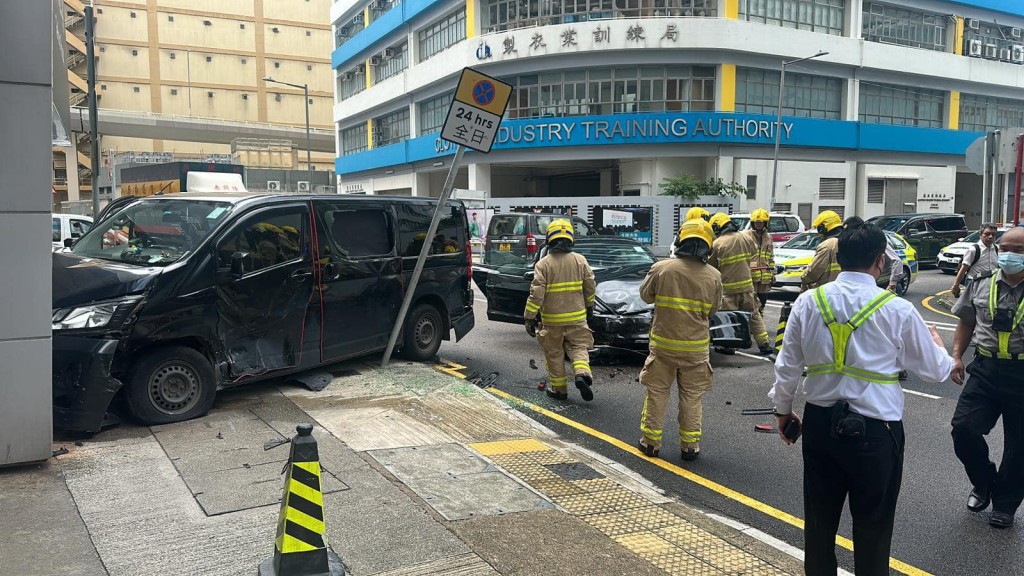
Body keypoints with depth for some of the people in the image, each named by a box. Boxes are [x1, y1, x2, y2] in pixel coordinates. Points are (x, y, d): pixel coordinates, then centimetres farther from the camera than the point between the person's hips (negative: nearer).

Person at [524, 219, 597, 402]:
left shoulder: (543, 264, -10)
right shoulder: (580, 260, -1)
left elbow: (536, 293, -14)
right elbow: (590, 286, 5)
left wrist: (530, 317, -9)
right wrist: (589, 306, 22)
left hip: (552, 319, -2)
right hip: (577, 316, 2)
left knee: (554, 353, 11)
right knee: (578, 347, 14)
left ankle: (559, 389, 18)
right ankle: (582, 373, -12)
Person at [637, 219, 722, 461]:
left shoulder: (661, 268, -12)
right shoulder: (713, 276, -7)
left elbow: (646, 295, 3)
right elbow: (713, 309, 5)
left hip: (663, 343, -1)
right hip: (696, 346, 1)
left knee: (657, 393, 13)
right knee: (692, 397, 13)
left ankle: (651, 441, 20)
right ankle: (690, 445, 18)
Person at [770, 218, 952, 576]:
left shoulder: (808, 302, -5)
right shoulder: (898, 310, -11)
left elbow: (787, 366, 1)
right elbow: (935, 371, 1)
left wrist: (783, 411, 16)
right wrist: (937, 345, 23)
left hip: (820, 423, 3)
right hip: (875, 430, -3)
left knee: (819, 519, 17)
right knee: (872, 526, 13)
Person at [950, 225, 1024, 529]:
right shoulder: (981, 285, 5)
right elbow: (966, 323, 14)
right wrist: (956, 356, 4)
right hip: (985, 370, 2)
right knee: (963, 428, -7)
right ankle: (983, 484, 22)